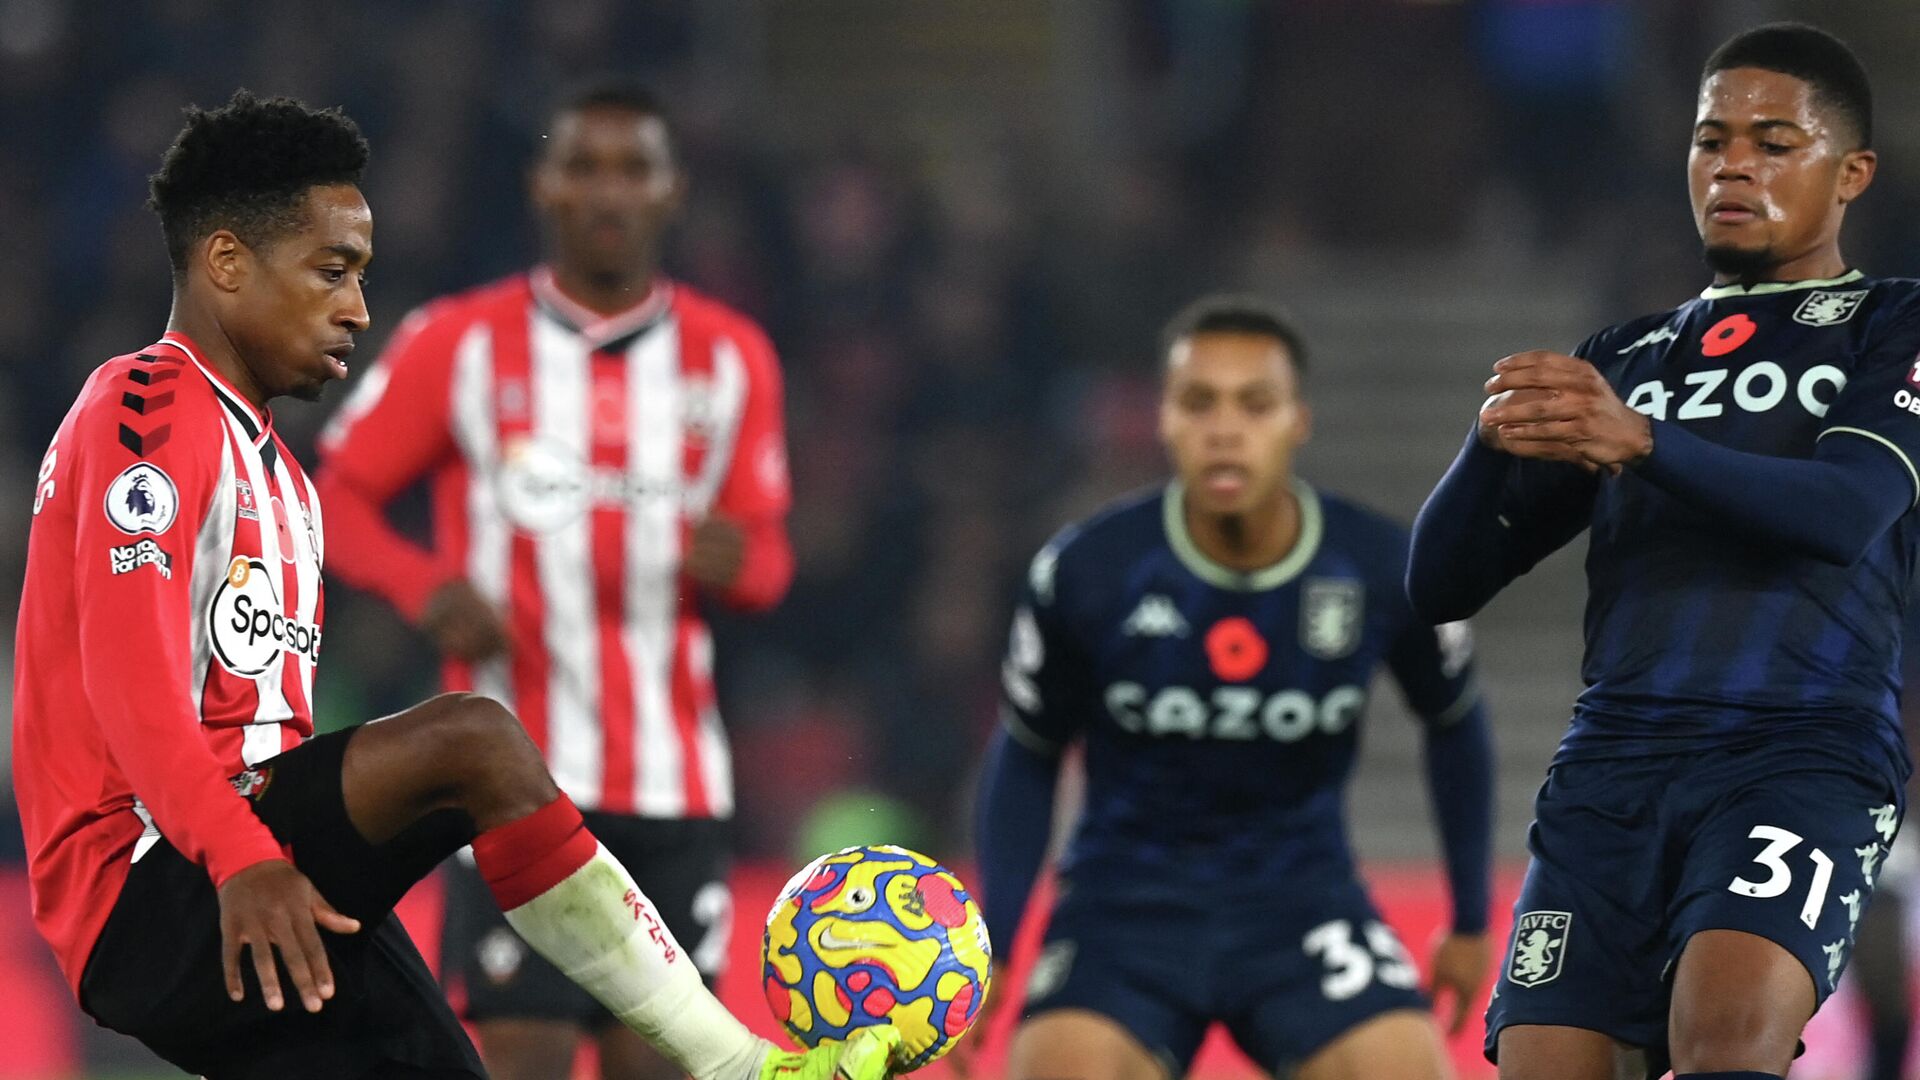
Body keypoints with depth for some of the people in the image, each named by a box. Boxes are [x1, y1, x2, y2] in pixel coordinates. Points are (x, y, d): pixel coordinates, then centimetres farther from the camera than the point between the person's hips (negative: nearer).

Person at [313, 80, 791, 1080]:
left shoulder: (731, 358, 9)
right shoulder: (461, 344, 1)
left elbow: (768, 558, 13)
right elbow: (335, 499, 5)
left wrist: (735, 560, -12)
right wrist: (427, 587, -15)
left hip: (675, 789, 3)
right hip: (516, 775, -3)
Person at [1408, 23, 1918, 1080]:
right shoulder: (1624, 358, 24)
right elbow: (1440, 580, 17)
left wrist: (1642, 440, -26)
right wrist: (1499, 441, -5)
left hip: (1805, 754, -4)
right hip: (1613, 756, 4)